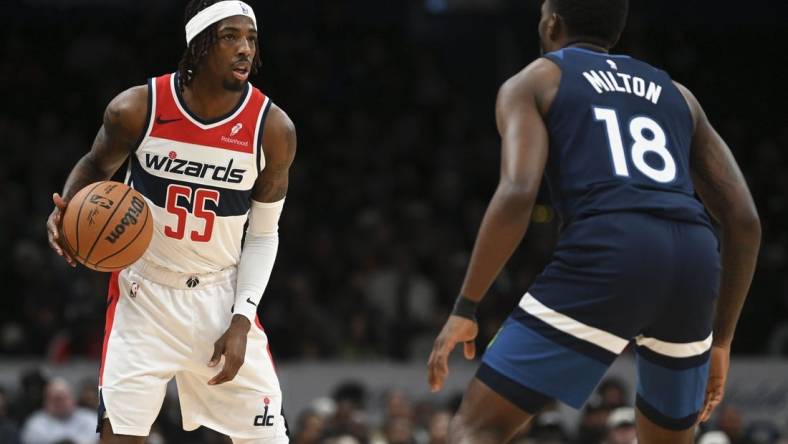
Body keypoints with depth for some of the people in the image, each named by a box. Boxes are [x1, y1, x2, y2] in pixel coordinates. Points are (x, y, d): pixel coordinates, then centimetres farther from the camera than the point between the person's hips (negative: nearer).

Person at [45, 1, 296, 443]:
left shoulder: (272, 128, -11)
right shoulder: (137, 109, -14)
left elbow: (263, 234, -1)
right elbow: (97, 166, 8)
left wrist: (242, 320, -10)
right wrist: (68, 210, -14)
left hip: (221, 296, 1)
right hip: (144, 293, -1)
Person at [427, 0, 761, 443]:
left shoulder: (531, 83, 16)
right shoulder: (676, 94, 30)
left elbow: (517, 194, -4)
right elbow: (744, 219, 21)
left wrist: (464, 309, 0)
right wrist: (721, 339, 27)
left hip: (605, 258, -5)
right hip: (692, 265, 5)